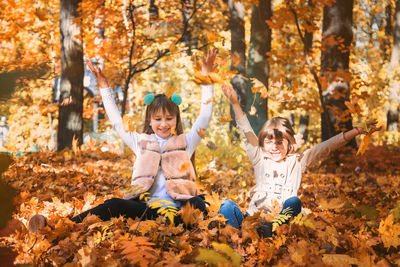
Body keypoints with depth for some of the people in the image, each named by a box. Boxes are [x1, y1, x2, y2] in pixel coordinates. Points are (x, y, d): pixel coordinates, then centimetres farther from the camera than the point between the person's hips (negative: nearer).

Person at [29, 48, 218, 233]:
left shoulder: (185, 143, 19)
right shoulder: (141, 142, 22)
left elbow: (204, 119, 10)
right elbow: (117, 122, 22)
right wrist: (104, 86, 21)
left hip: (178, 210, 0)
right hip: (146, 208, 0)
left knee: (197, 204, -35)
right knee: (114, 205, -28)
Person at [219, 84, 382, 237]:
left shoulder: (297, 162, 12)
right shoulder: (260, 160, 15)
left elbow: (326, 147, 4)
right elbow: (246, 132, 10)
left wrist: (357, 131, -2)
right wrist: (235, 103, 3)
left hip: (281, 221, -1)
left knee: (294, 201, -28)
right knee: (228, 205, -21)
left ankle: (269, 230, -52)